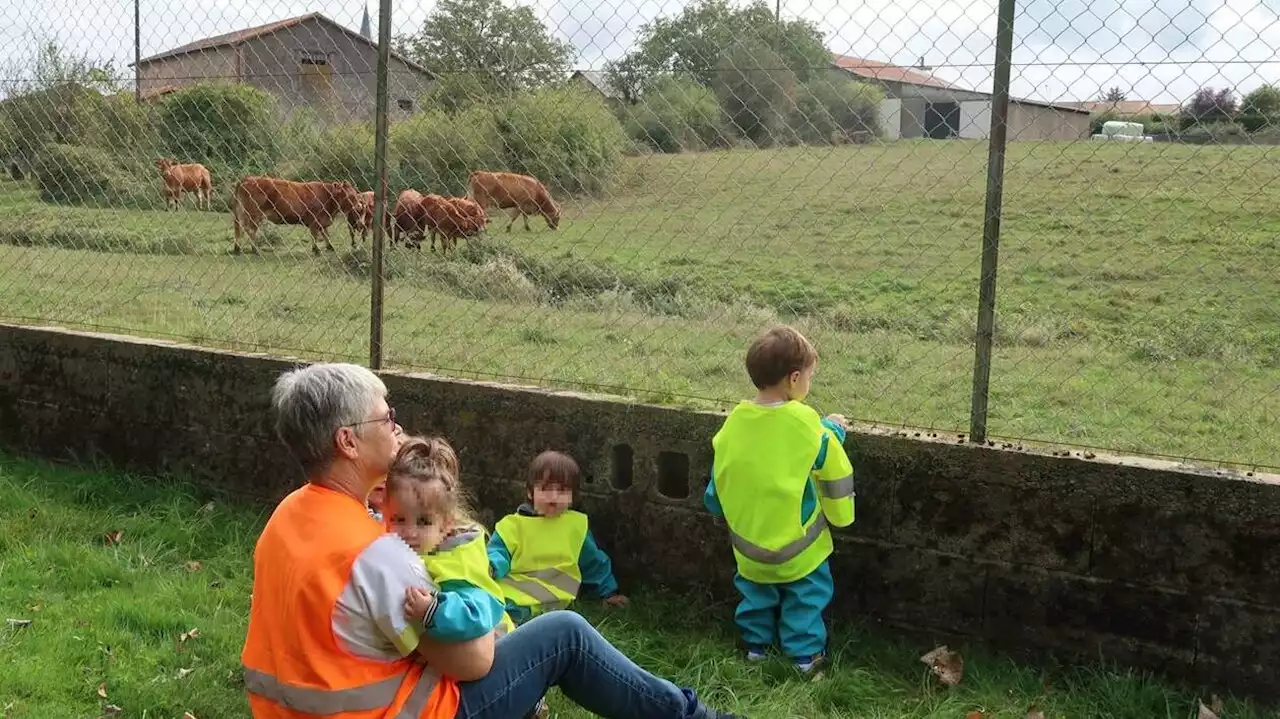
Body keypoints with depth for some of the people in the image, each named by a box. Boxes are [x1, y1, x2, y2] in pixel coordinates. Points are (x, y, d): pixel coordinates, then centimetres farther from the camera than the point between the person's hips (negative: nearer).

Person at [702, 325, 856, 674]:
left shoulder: (735, 420, -10)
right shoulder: (806, 423, -23)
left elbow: (718, 477, 2)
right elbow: (835, 471, -9)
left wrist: (718, 509, 20)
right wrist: (833, 430, 7)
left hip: (748, 538, 4)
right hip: (797, 543, -4)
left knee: (756, 591, 26)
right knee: (805, 594, 18)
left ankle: (756, 642, 37)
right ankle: (805, 652, 25)